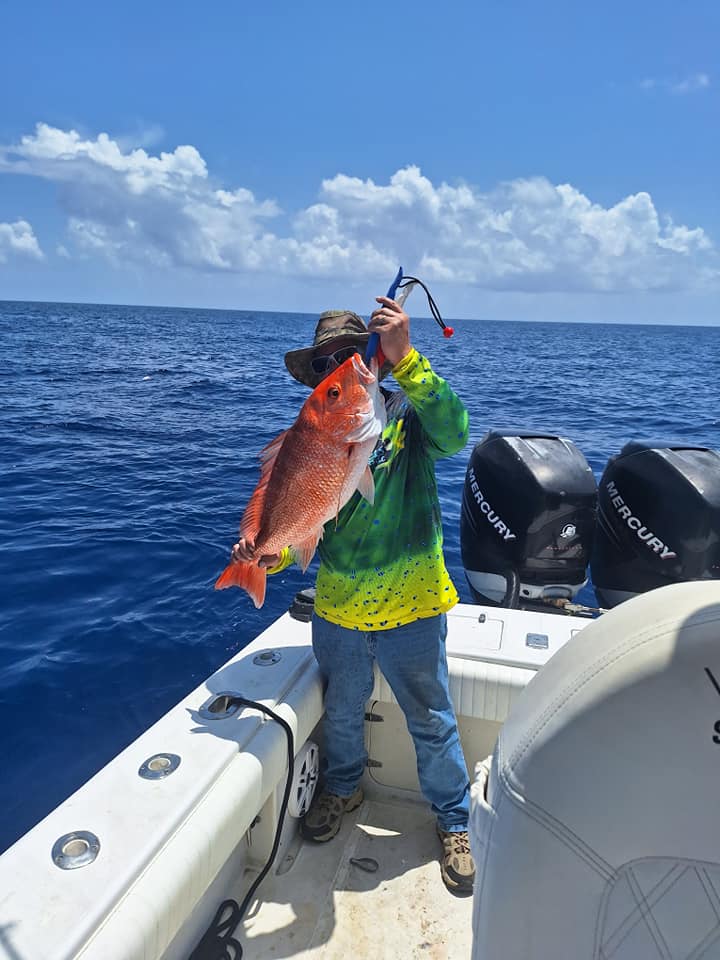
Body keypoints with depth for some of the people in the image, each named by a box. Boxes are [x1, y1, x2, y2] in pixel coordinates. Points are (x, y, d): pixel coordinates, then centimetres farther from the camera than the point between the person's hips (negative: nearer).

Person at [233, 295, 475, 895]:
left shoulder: (406, 414, -11)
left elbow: (453, 434, -33)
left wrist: (405, 357, -40)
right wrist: (270, 555, -22)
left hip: (410, 608, -3)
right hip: (337, 608, 4)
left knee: (432, 721, 15)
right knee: (342, 711, 26)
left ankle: (454, 821, 42)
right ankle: (344, 789, 56)